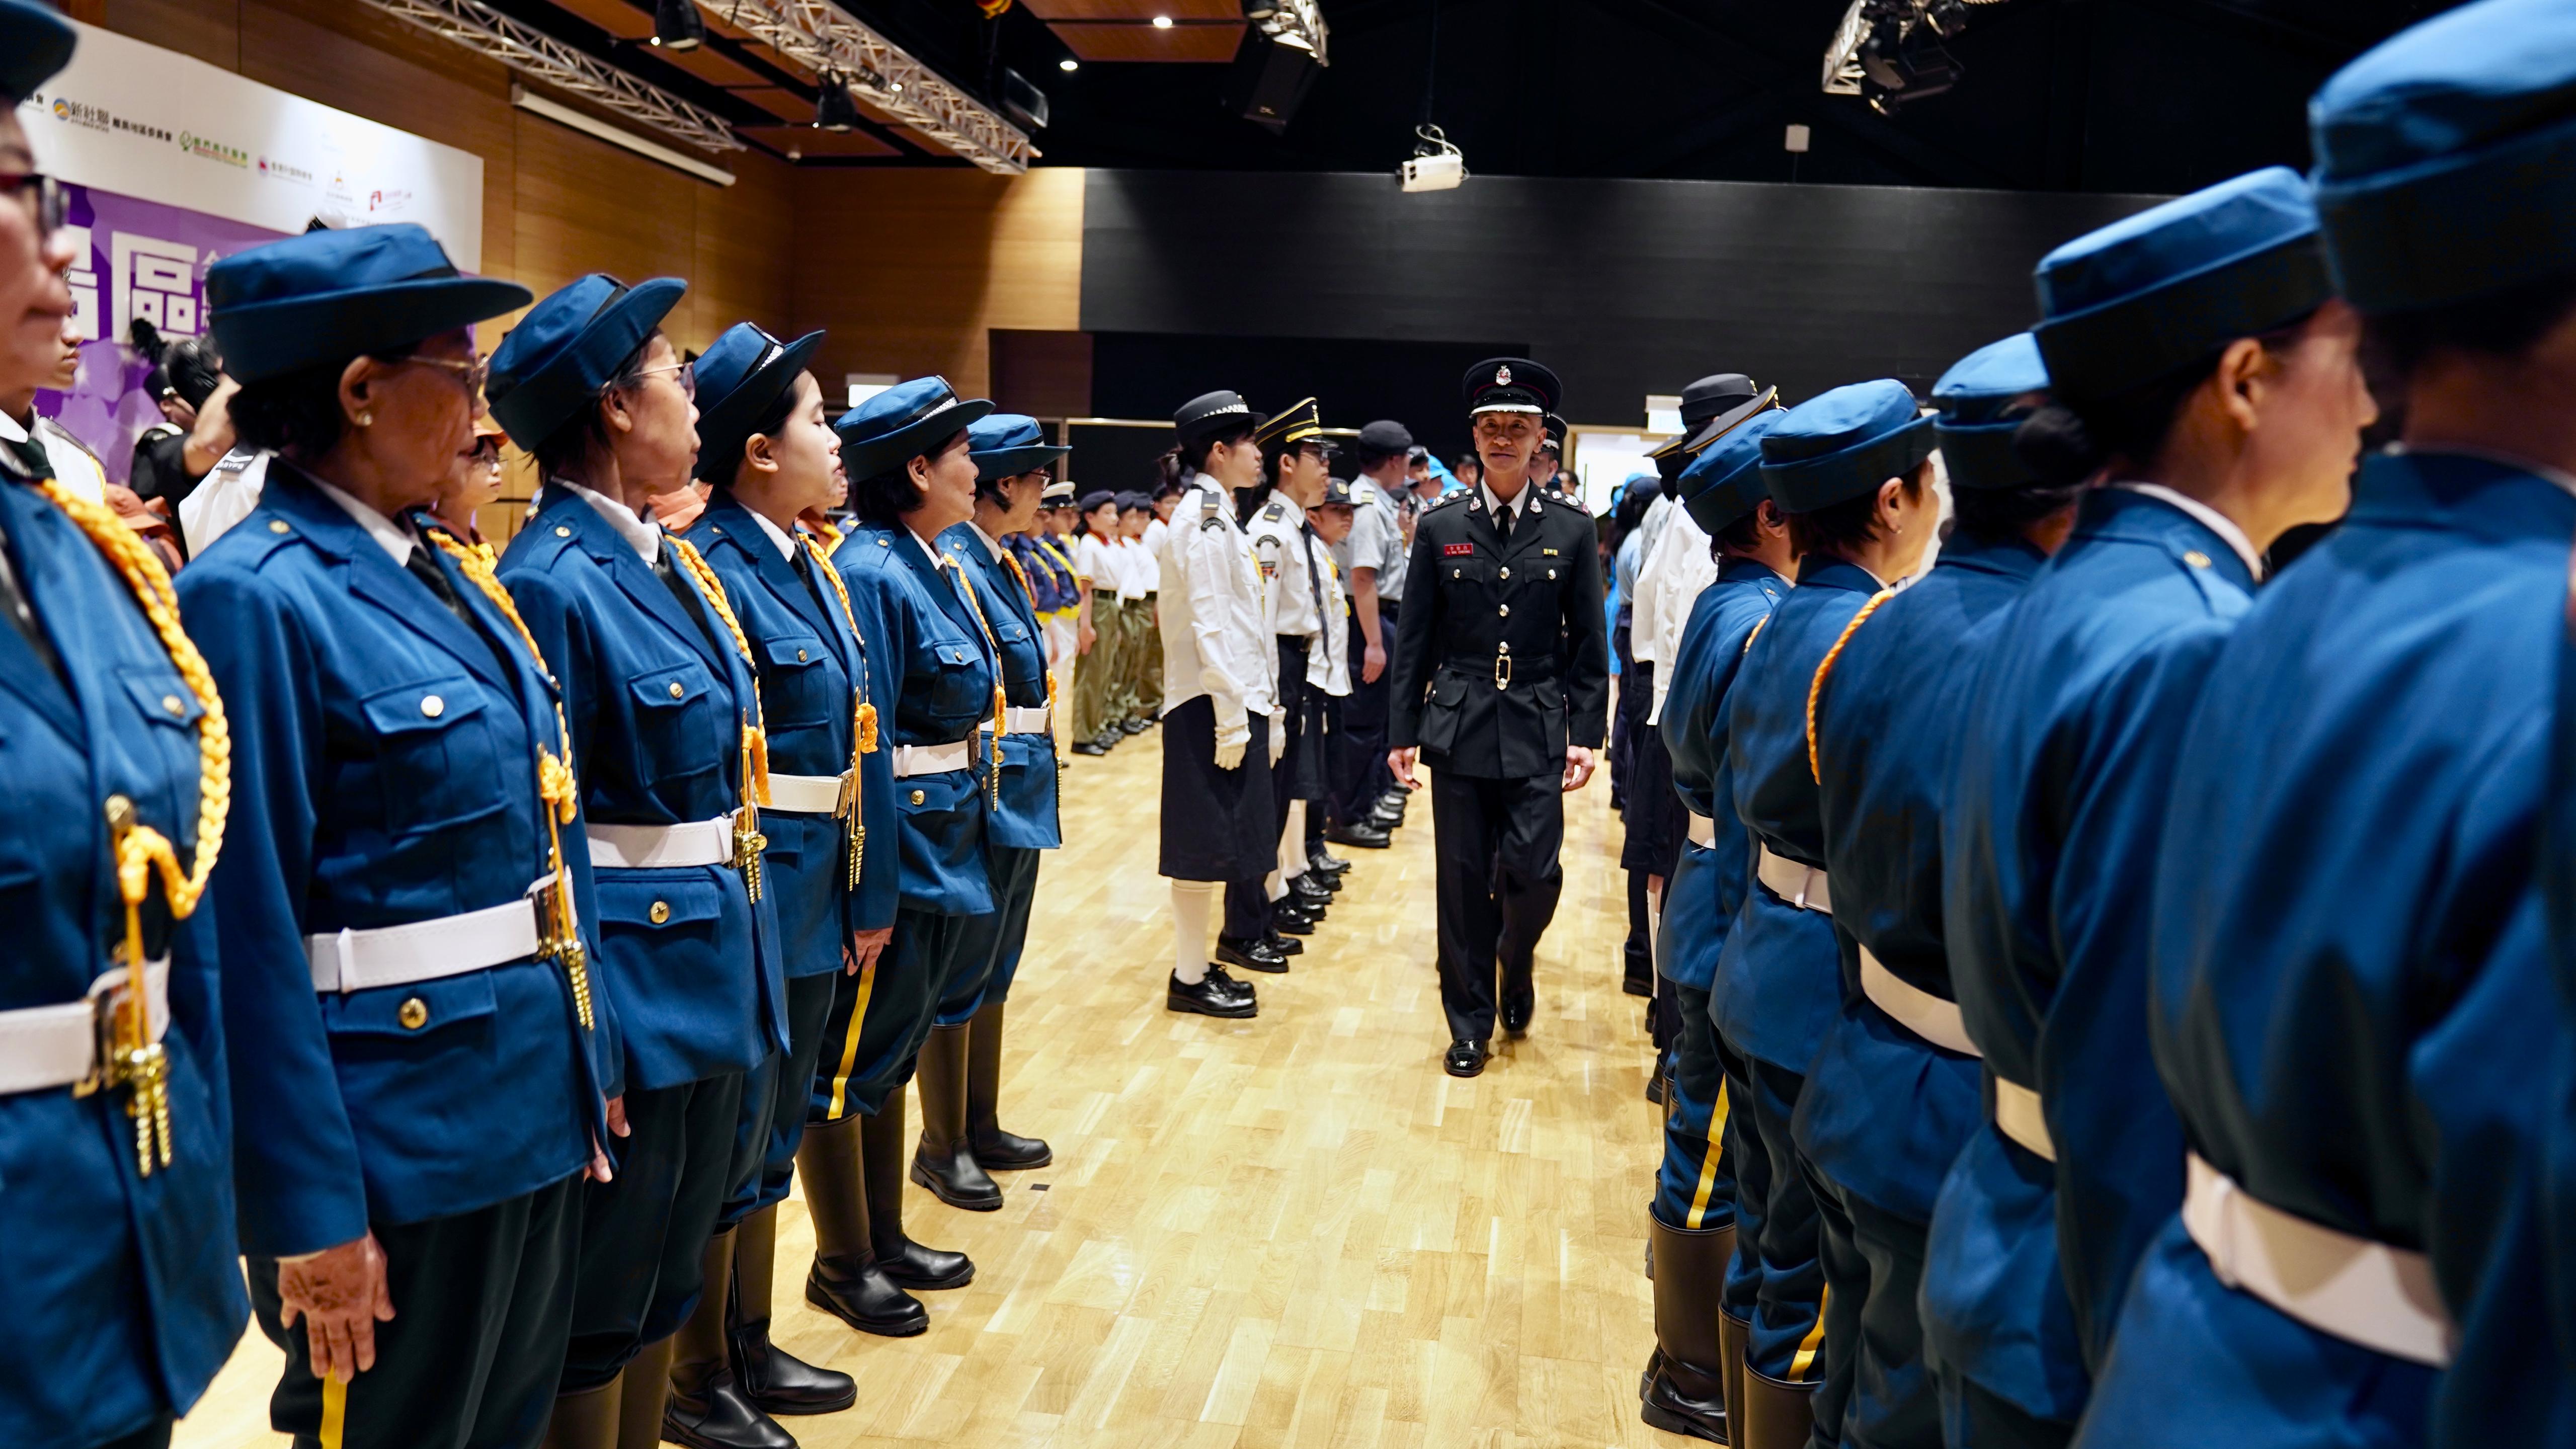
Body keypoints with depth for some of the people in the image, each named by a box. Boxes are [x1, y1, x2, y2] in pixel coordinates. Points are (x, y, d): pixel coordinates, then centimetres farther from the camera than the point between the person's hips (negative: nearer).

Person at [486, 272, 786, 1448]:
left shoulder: (675, 566, 9)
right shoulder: (553, 581, -17)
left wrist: (752, 959, 13)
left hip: (718, 973, 8)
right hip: (629, 982, -8)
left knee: (669, 1281, 21)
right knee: (599, 1307, 9)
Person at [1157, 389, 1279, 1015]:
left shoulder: (1217, 516, 16)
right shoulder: (1204, 520, -14)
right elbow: (1209, 626, -20)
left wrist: (1252, 706, 18)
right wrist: (1230, 719, -21)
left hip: (1236, 699, 10)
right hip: (1211, 705, -10)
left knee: (1231, 833, 18)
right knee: (1204, 842, -3)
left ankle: (1240, 933, 30)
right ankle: (1190, 977, 5)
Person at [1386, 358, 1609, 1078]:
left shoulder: (1571, 530, 3)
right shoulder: (1440, 527, 3)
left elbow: (1589, 646, 4)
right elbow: (1414, 640, 4)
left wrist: (1587, 734, -3)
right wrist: (1401, 733, 0)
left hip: (1538, 734, 0)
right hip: (1458, 729, 0)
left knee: (1533, 872, -7)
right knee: (1463, 883, 5)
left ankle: (1516, 959, 27)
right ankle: (1470, 1023, 21)